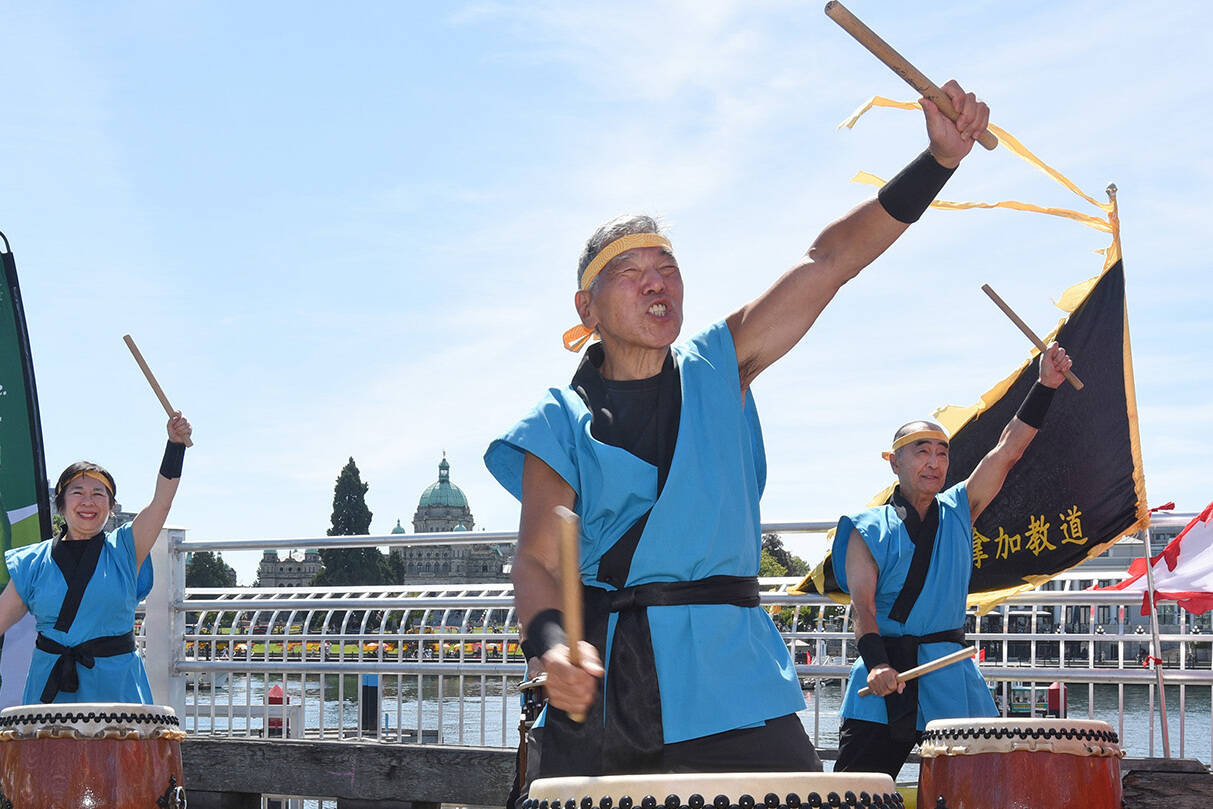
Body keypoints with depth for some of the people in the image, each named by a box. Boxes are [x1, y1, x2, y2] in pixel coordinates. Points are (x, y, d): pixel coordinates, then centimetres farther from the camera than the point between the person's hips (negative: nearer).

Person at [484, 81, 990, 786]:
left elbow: (829, 260, 5)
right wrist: (551, 645, -27)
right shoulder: (561, 423, 5)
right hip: (603, 686, -1)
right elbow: (538, 558, -5)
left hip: (731, 682, 1)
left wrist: (939, 160, -3)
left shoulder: (718, 369, 11)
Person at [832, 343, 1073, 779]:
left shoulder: (959, 511, 12)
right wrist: (876, 665, -25)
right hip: (885, 672, -3)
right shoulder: (868, 530, 3)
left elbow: (1007, 451, 3)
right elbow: (862, 604, -8)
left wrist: (1045, 386, -6)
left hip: (951, 675, 3)